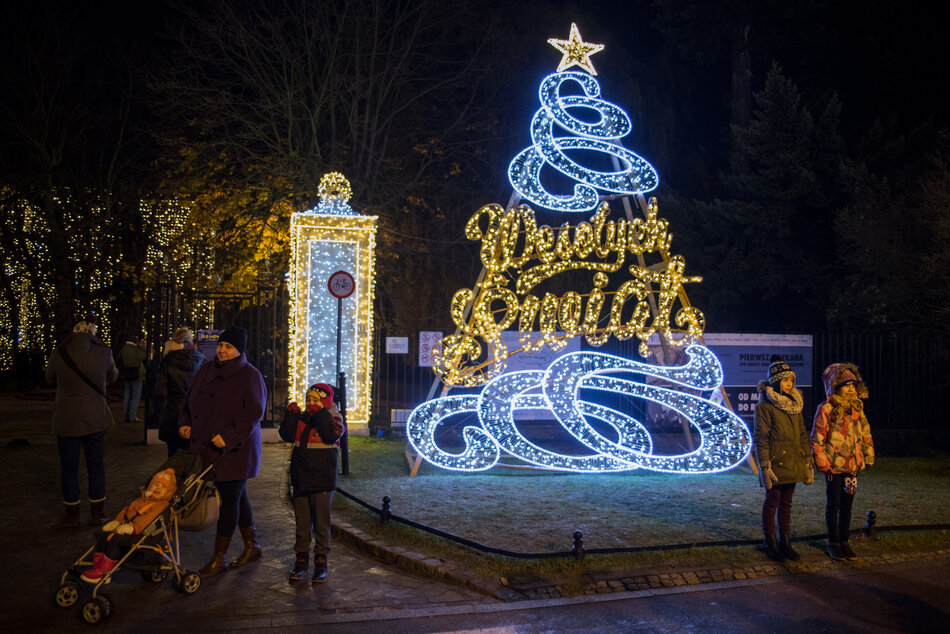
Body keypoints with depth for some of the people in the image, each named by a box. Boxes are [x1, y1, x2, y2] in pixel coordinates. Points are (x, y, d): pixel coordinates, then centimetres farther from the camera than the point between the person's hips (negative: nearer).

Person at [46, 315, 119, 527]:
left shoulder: (58, 354, -11)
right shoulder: (103, 353, -9)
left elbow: (50, 379, 6)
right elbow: (113, 376, 9)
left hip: (66, 420, -1)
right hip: (96, 419, 1)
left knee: (69, 467, 11)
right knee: (96, 466, 14)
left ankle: (72, 515, 18)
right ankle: (97, 513, 20)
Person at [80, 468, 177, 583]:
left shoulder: (163, 504, -6)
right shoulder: (143, 498, 24)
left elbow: (149, 519, -20)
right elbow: (127, 509, 24)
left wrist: (133, 528, -30)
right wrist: (117, 521, 6)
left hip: (140, 532, -9)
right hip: (126, 526, 9)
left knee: (114, 539, -26)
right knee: (103, 535, -9)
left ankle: (103, 571, -16)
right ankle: (97, 566, -6)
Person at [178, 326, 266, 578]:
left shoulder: (249, 376, -9)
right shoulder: (205, 371, 12)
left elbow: (253, 413, -15)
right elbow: (190, 401, 22)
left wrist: (229, 436, -22)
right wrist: (185, 423, 5)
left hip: (235, 450, -6)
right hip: (207, 448, 6)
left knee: (229, 498, -3)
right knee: (237, 497, 14)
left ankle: (219, 557, 4)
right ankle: (252, 546, 27)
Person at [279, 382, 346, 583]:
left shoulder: (332, 419, -3)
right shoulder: (301, 419, 10)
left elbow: (333, 434, -23)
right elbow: (288, 435, -1)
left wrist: (320, 413, -25)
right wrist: (291, 415, -10)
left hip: (322, 482, -4)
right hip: (300, 481, 4)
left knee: (321, 523, 2)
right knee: (302, 523, 12)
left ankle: (321, 562, 11)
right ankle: (301, 559, 22)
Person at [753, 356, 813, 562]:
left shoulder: (795, 403, 11)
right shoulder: (765, 406, -9)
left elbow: (802, 435, 15)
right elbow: (761, 438, -12)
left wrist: (808, 461, 11)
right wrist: (764, 466, -17)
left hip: (792, 463, 6)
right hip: (775, 462, -6)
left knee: (786, 502, 12)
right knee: (772, 501, 3)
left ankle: (785, 541, 20)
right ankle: (770, 542, 13)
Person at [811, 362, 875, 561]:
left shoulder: (857, 409, 8)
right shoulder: (826, 409, -10)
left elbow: (865, 434, 17)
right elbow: (817, 439, -9)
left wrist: (868, 458, 12)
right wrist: (823, 464, -12)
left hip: (852, 464, 5)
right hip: (834, 465, -5)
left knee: (847, 504, 11)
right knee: (833, 504, 4)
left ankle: (844, 541, 22)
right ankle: (833, 543, 15)